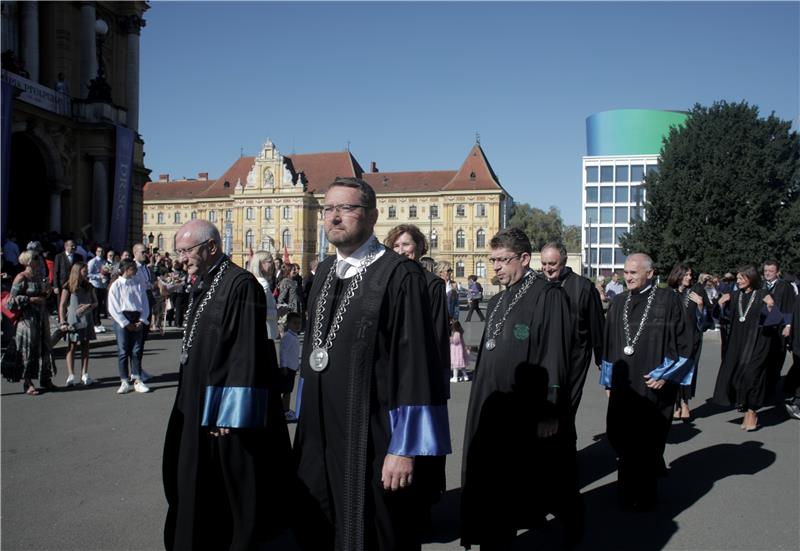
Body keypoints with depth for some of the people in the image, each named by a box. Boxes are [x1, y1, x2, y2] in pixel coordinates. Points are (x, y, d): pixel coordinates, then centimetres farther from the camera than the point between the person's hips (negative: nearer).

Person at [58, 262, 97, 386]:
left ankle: (84, 374, 11)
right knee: (72, 347, -1)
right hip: (72, 321, -4)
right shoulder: (68, 287, -5)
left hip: (87, 320, 4)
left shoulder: (89, 286, 7)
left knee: (85, 346, 6)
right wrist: (62, 322, -9)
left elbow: (95, 302, 13)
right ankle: (71, 376, 0)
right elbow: (62, 305, -4)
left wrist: (89, 306, -10)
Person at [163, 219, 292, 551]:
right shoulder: (202, 286, 10)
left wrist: (229, 412, -21)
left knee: (233, 492, 5)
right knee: (200, 487, 19)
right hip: (199, 408, 9)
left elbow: (247, 354, -22)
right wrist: (190, 403, 18)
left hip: (225, 411, -9)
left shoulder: (240, 285, -19)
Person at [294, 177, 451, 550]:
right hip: (319, 436, 7)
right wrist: (305, 422, 18)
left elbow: (417, 366, -17)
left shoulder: (400, 276, -14)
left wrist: (405, 448, -18)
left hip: (372, 441, -7)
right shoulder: (324, 273, 9)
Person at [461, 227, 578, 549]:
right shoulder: (497, 302, 12)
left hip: (532, 411, -7)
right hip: (495, 407, 7)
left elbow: (555, 357, -16)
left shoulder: (548, 296, -12)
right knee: (496, 484, 10)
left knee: (548, 477, 10)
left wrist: (551, 412, -18)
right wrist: (482, 399, 15)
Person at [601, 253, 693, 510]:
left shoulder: (667, 300, -6)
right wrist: (609, 381, 12)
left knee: (646, 440, 3)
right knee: (620, 438, 6)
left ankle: (644, 495, 21)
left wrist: (665, 375, -11)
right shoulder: (618, 302, 8)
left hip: (653, 385, -4)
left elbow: (683, 341, -6)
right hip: (623, 384, 4)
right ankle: (627, 492, 28)